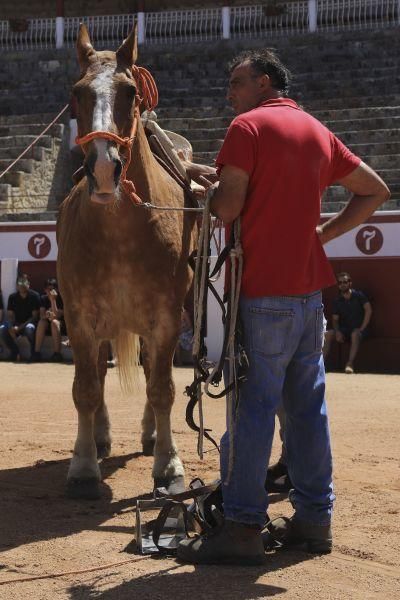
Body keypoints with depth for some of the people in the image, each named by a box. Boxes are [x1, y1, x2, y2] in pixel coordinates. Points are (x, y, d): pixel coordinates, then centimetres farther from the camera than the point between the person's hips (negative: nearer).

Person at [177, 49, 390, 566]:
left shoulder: (248, 126, -7)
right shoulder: (319, 132, 14)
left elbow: (227, 208, -15)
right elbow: (375, 191, 18)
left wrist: (208, 188, 6)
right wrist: (324, 232, 14)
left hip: (263, 291, -7)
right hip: (311, 286, 7)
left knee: (252, 406, -6)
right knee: (307, 404, 12)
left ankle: (242, 527, -5)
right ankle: (314, 517, 17)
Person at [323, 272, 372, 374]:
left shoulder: (358, 295, -2)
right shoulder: (337, 301, 8)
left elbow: (368, 310, -11)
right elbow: (335, 319, 8)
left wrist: (362, 328, -17)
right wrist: (337, 331, -13)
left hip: (358, 328, -4)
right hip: (344, 329, 4)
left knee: (355, 334, -39)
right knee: (327, 334, -21)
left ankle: (350, 363, -45)